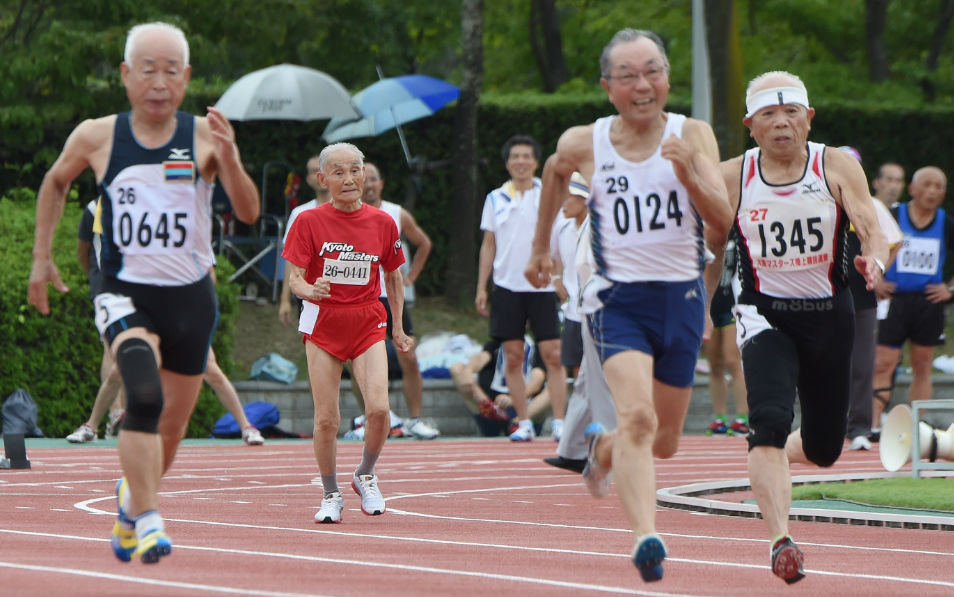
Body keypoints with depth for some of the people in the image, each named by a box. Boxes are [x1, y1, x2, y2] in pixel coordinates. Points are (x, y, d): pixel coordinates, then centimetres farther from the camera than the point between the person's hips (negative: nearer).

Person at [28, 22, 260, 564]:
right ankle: (148, 521, -25)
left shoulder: (204, 136, -5)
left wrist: (228, 159, -28)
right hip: (126, 292, -2)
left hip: (191, 296, 2)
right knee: (144, 395, -28)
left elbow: (249, 213, -11)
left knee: (171, 427, 13)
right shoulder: (96, 137, -3)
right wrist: (42, 258, 16)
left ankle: (132, 498, 42)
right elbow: (55, 182, 18)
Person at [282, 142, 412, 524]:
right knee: (326, 418, -4)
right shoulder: (309, 221, -4)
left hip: (368, 323, 1)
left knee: (378, 408, -17)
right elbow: (294, 277, -7)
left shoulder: (383, 223, 3)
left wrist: (398, 329, 15)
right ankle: (331, 495, 16)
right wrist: (309, 290, -29)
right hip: (322, 323, -1)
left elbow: (393, 277, 15)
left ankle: (365, 476, 10)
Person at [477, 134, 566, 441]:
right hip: (507, 287, 2)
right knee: (513, 357, 1)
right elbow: (488, 245, 13)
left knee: (553, 355, -6)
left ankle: (560, 422, -4)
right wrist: (481, 287, 8)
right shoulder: (496, 198, 9)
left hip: (542, 286, -2)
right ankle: (523, 423, 7)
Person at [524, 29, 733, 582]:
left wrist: (687, 173, -30)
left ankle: (604, 447, 49)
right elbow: (554, 173, 21)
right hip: (620, 300, -2)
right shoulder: (584, 144, -3)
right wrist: (541, 247, 29)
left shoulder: (693, 135, -5)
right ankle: (646, 537, -34)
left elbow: (723, 222, -14)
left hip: (683, 298, 2)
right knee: (638, 416, -26)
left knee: (664, 443, 15)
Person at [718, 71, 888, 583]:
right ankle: (780, 541, -27)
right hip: (765, 314, -2)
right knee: (770, 422, -25)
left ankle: (771, 458, 47)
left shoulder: (838, 168, -6)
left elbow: (872, 230, -17)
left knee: (823, 449, 11)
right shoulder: (731, 178, -5)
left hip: (828, 315, 2)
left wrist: (875, 261, -39)